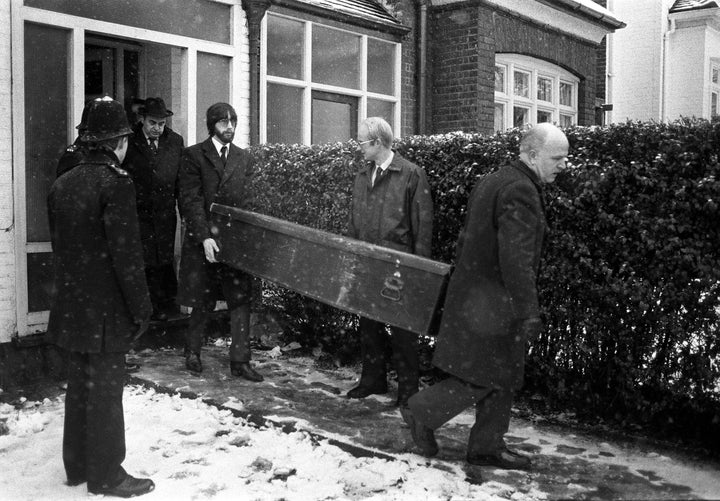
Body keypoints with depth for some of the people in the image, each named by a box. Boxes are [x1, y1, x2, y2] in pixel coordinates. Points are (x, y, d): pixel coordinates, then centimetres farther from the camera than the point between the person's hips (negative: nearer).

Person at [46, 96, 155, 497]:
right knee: (105, 387, 3)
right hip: (106, 310, -8)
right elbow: (126, 253, -20)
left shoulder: (62, 184, 7)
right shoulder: (116, 184, -17)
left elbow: (59, 244, 14)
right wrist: (141, 307, -13)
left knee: (80, 383, 18)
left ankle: (77, 465, 32)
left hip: (72, 306, 8)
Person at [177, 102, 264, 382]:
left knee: (241, 301, 0)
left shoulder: (244, 158, 11)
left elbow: (247, 201, 9)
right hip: (203, 241, -3)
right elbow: (190, 200, -8)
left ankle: (240, 361, 7)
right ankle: (192, 353, 27)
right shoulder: (193, 155, 0)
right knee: (202, 302, 6)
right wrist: (205, 236, -17)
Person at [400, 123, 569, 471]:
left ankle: (487, 447, 23)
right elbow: (516, 257, -25)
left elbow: (466, 240, 18)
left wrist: (462, 289, 24)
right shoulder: (520, 191, -18)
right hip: (491, 303, -10)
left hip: (472, 295, 10)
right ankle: (422, 412, 14)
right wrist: (528, 311, -23)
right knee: (484, 378, 1)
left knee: (502, 376, 15)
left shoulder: (491, 181, 13)